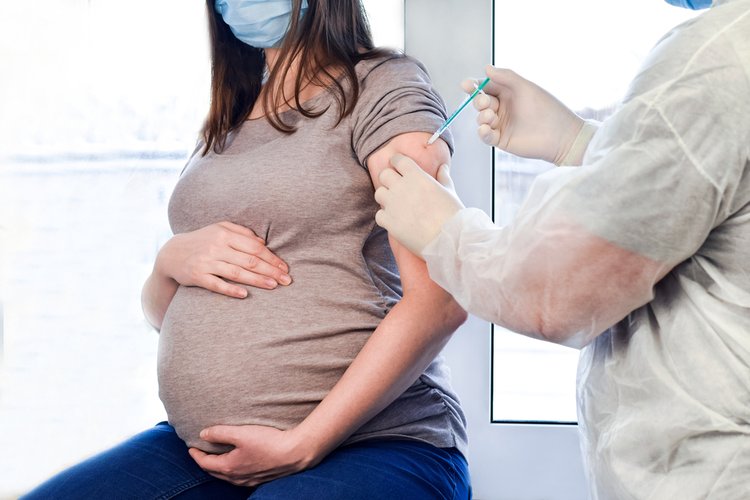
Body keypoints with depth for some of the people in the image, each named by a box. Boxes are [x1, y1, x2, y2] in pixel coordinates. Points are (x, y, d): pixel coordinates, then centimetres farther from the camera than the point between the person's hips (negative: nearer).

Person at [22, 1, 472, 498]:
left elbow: (441, 299, -14)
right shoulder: (227, 125, 18)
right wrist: (172, 261, -2)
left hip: (370, 442, -6)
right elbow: (160, 312, 21)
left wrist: (302, 445, -16)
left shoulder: (382, 85, -3)